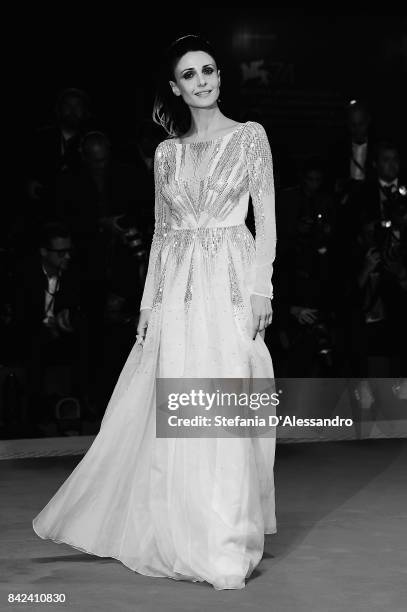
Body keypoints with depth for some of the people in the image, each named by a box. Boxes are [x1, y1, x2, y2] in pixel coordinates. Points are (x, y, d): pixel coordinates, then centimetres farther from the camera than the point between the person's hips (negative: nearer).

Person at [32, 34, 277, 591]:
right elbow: (162, 231, 14)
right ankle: (183, 531, 14)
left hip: (231, 283, -3)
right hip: (177, 288, 3)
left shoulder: (250, 136, 4)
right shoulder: (167, 153, 13)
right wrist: (149, 301, 9)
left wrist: (261, 289, -8)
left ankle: (230, 539, 3)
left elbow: (267, 217, 1)